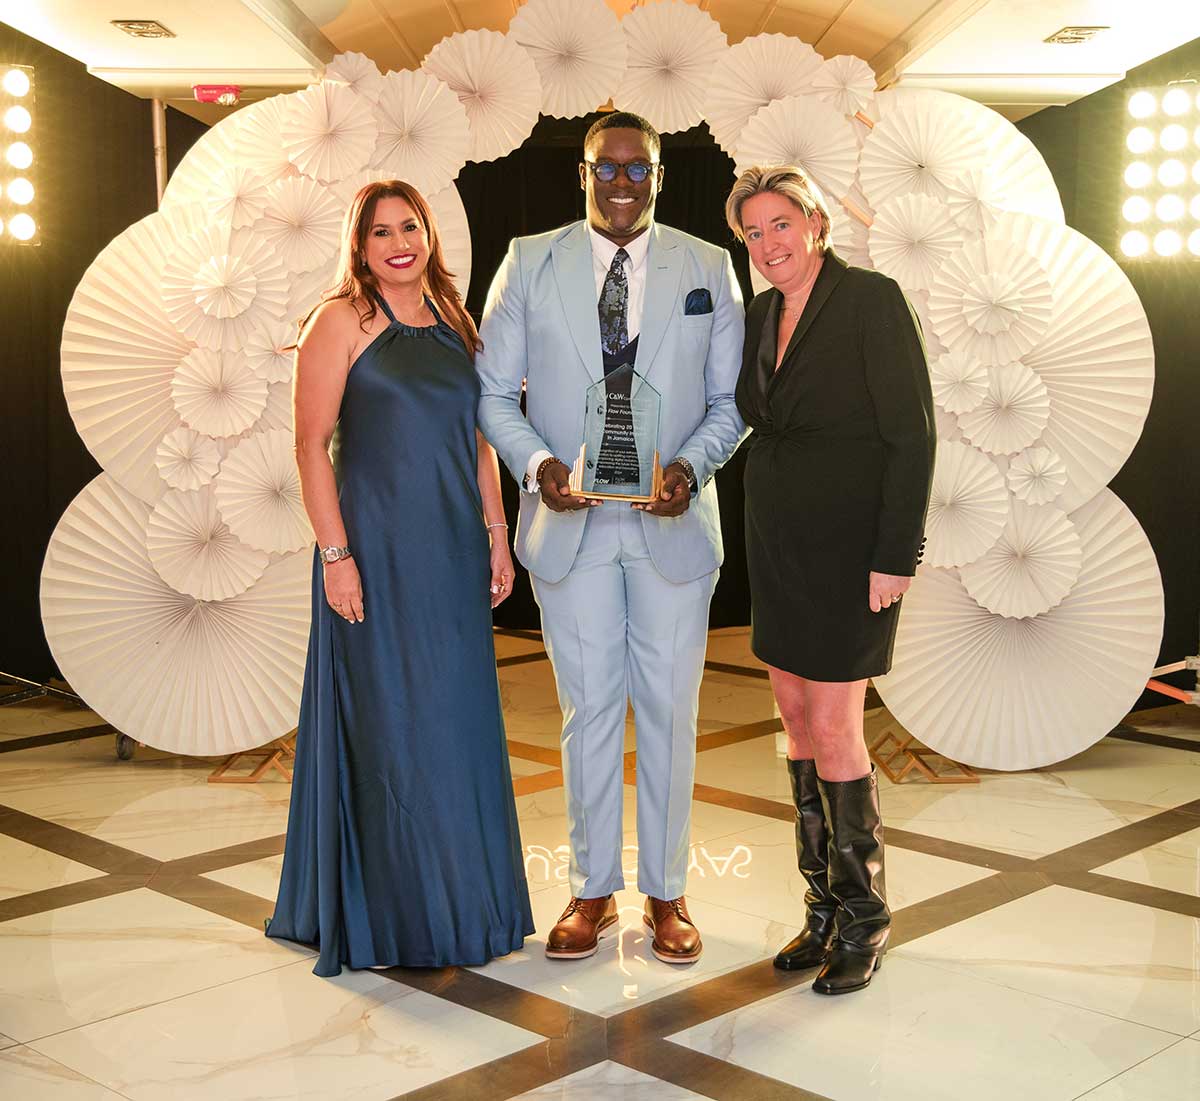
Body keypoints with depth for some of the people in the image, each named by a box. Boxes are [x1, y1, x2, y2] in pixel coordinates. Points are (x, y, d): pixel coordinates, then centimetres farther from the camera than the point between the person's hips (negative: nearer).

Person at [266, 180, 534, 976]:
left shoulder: (452, 321, 13)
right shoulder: (342, 321, -4)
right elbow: (313, 445, -9)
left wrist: (497, 536, 10)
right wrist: (337, 555, -16)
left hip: (453, 554, 6)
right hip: (377, 553, -6)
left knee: (459, 724, 11)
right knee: (387, 728, 1)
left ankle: (463, 902, 25)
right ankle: (391, 916, 15)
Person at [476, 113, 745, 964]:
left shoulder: (709, 269, 6)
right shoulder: (529, 263, 5)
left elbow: (732, 398, 5)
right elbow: (494, 390, 4)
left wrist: (692, 465, -14)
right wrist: (537, 463, -13)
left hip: (673, 524, 0)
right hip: (570, 522, 0)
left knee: (670, 710, 7)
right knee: (589, 710, 8)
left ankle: (668, 892, 21)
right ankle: (595, 890, 22)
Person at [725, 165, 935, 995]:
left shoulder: (872, 299, -12)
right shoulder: (762, 315, 9)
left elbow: (911, 433, -15)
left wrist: (895, 556, -18)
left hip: (850, 546, -7)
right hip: (778, 544, 7)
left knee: (832, 730, -5)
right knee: (797, 718, 10)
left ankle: (865, 918, 12)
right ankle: (826, 909, 23)